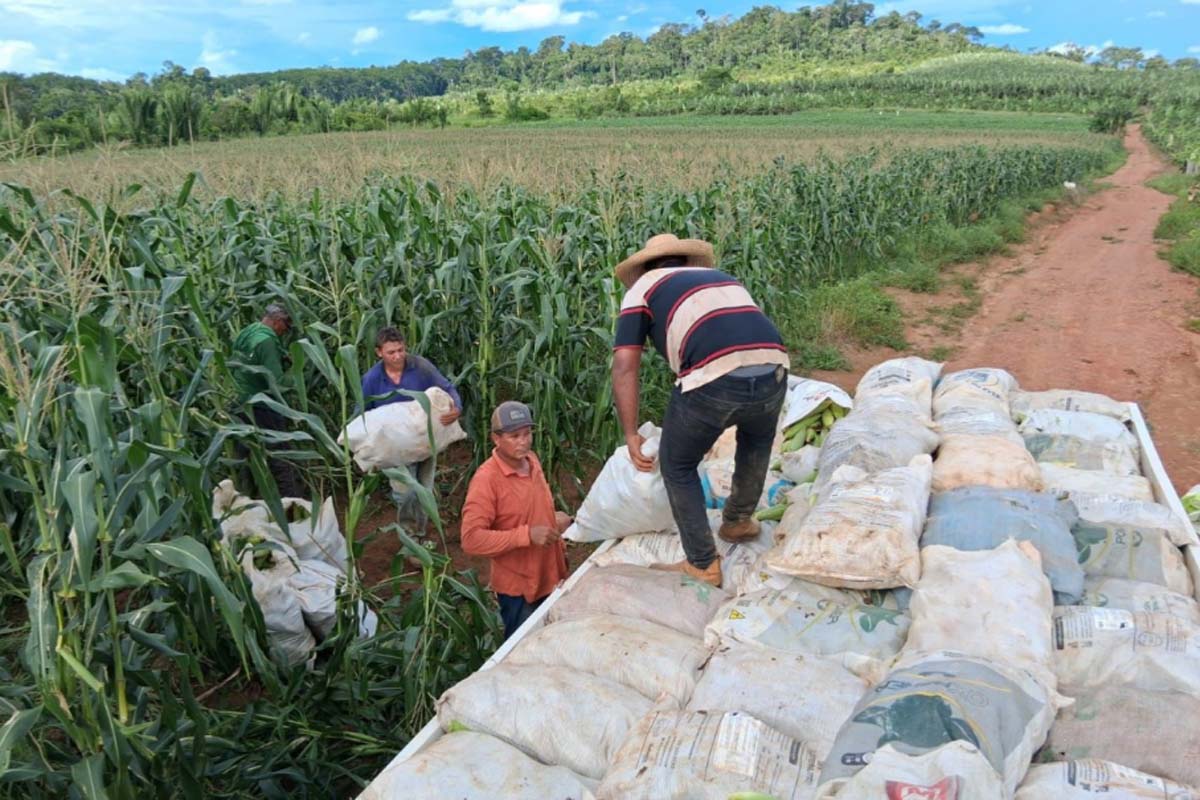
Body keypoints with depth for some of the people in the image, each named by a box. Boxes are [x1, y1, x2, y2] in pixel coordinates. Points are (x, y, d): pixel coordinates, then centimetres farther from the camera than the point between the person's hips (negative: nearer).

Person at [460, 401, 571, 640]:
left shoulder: (531, 460, 1)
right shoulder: (486, 479, -23)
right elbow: (471, 540, -27)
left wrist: (554, 518, 3)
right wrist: (527, 534, -31)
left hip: (549, 576, 7)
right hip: (518, 586, -7)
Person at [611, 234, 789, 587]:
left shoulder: (642, 288, 21)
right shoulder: (721, 277, 35)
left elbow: (625, 366, 7)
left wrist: (630, 434, 7)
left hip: (713, 378, -4)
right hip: (772, 369, 5)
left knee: (677, 465, 21)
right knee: (758, 438, 37)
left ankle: (703, 565, 26)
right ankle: (738, 521, 51)